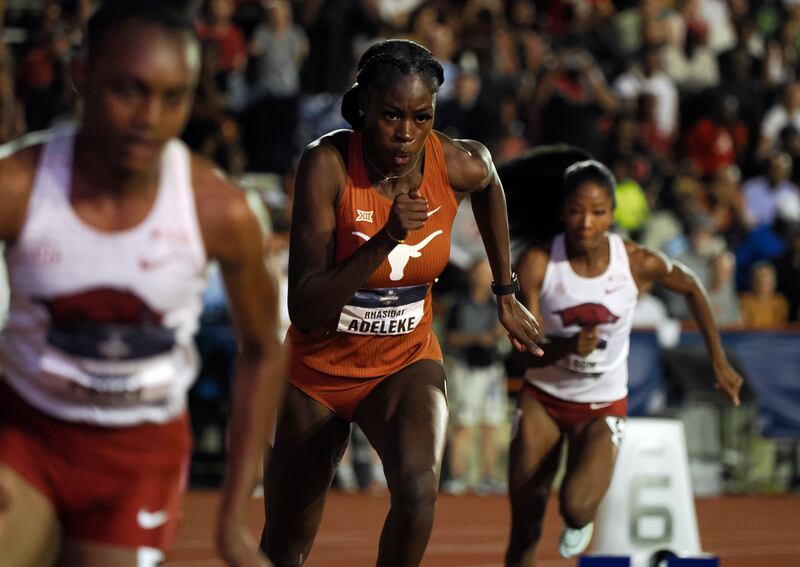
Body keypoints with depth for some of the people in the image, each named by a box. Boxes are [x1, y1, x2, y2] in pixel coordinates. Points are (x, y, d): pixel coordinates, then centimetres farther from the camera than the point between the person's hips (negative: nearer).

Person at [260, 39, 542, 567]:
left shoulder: (460, 164, -16)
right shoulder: (327, 163, -25)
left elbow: (489, 184, 13)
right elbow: (305, 311, -29)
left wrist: (506, 294, 17)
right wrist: (386, 239, -40)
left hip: (407, 363, 1)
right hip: (320, 368, -1)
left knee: (419, 488, -32)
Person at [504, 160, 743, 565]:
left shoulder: (637, 264, -16)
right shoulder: (537, 263, -17)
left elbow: (692, 289, 5)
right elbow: (528, 352, -17)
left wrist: (720, 364, 8)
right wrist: (569, 346, -39)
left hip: (603, 406, -1)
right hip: (543, 398, 1)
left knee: (576, 506, -25)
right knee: (524, 534, 1)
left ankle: (579, 522, 13)